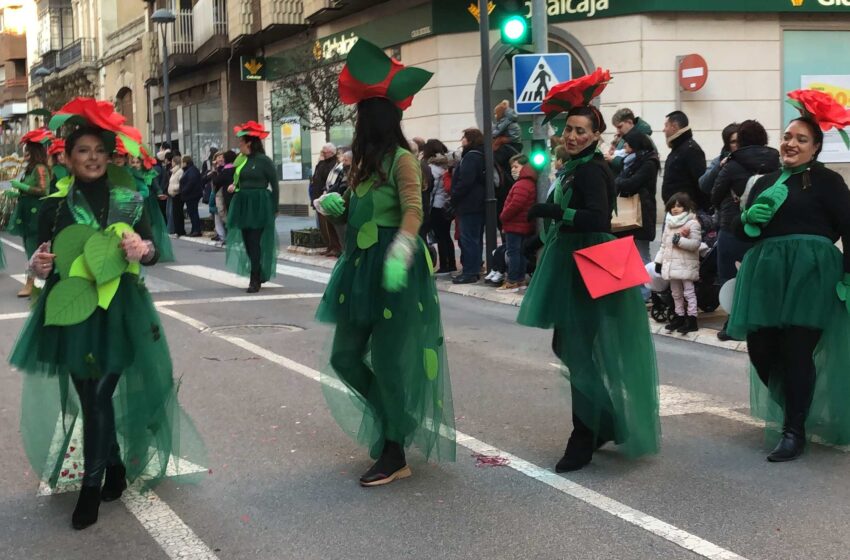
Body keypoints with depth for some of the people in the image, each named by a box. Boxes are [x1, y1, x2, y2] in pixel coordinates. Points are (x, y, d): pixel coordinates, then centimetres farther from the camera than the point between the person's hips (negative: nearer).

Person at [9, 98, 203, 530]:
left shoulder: (129, 201, 4)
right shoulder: (54, 206, 2)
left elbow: (152, 254, 5)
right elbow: (42, 265, 4)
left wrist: (142, 249, -17)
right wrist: (37, 265, -18)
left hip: (119, 312, -1)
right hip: (72, 311, 1)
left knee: (99, 397, -3)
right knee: (92, 397, 7)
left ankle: (91, 487, 7)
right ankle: (115, 469, 28)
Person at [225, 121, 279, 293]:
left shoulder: (264, 161, -9)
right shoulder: (241, 160, 9)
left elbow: (274, 185, -6)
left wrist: (275, 209, -6)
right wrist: (233, 186, -2)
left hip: (259, 206, -7)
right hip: (243, 204, 7)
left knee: (255, 242, -7)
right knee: (246, 242, 8)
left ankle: (256, 280, -1)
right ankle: (259, 274, 22)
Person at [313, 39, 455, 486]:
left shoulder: (401, 159, -11)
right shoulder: (365, 161, 15)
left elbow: (413, 212, -22)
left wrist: (399, 256, -35)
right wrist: (335, 206, -1)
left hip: (392, 272, -9)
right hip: (360, 267, 9)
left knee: (390, 361, -3)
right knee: (346, 356, 10)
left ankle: (394, 456, 9)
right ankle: (395, 421, 28)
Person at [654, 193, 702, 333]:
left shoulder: (692, 223, -10)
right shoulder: (669, 223, 13)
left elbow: (695, 244, -16)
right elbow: (664, 244, 17)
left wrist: (680, 240, -24)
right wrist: (659, 261, 14)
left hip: (686, 264, -7)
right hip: (672, 264, 7)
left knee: (688, 292, -3)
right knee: (676, 293, 15)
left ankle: (692, 319, -1)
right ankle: (679, 316, 25)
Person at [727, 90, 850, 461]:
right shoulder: (765, 182, 18)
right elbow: (741, 232, 19)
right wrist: (749, 218, -4)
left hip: (809, 274, -5)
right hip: (766, 274, 5)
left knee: (797, 351, -8)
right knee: (760, 349, 1)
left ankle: (795, 431, 3)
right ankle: (793, 411, 26)